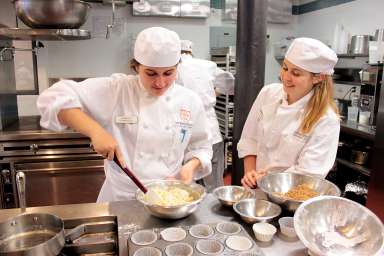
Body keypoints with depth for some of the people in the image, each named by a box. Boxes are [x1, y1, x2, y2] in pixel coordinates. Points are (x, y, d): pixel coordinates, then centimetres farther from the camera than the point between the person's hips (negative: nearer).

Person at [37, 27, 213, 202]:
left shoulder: (190, 101, -1)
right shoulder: (115, 90, -9)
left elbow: (200, 147, 9)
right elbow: (54, 98, -13)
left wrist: (190, 166, -12)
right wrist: (95, 130, -26)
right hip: (120, 198, -1)